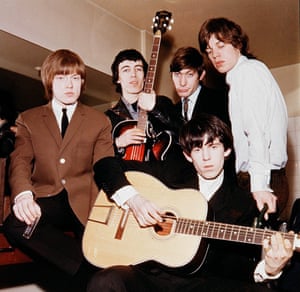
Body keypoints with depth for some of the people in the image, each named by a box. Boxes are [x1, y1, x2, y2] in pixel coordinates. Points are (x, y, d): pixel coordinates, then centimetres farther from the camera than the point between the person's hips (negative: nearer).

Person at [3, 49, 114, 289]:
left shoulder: (100, 121, 14)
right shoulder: (28, 119, 16)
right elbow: (20, 161, 2)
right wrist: (23, 195, -21)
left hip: (84, 201, -1)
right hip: (46, 199, 2)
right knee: (15, 225, -31)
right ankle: (86, 269, -20)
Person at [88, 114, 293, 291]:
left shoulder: (244, 203, 8)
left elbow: (234, 265, 2)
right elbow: (105, 164, 9)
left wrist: (268, 269, -19)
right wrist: (132, 199, -8)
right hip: (150, 275, 0)